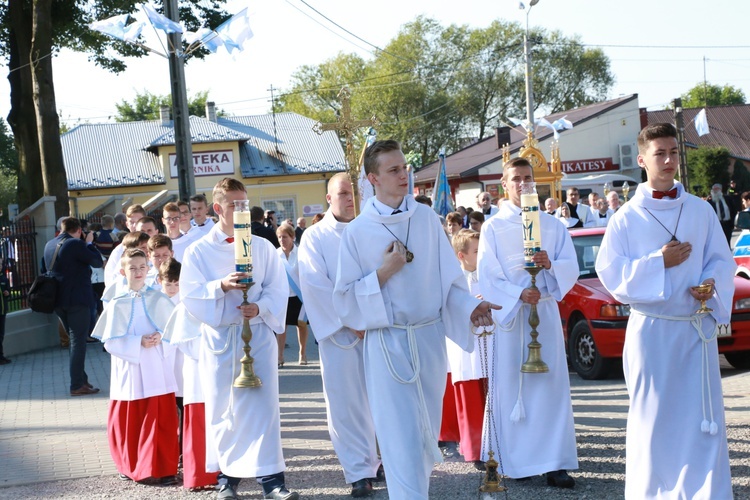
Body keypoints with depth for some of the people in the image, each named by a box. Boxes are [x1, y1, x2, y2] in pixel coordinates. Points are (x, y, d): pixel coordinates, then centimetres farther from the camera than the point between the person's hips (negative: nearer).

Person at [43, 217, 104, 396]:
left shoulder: (49, 245, 10)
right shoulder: (76, 244, -15)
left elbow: (44, 269, 20)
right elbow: (97, 261, -9)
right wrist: (89, 243, 3)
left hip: (58, 300, 8)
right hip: (77, 300, -8)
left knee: (75, 340, 18)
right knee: (78, 341, -4)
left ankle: (82, 379, 23)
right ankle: (77, 385, -6)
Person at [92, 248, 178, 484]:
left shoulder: (159, 300, 2)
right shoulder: (117, 304, -1)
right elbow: (111, 341, -4)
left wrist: (161, 338, -15)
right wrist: (138, 343, -15)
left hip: (158, 371, 0)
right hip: (130, 372, 0)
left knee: (162, 421, -1)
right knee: (129, 421, 6)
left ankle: (165, 468, 8)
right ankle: (131, 467, 23)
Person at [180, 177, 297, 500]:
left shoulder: (262, 247, 4)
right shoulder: (198, 252, 0)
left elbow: (278, 289, 2)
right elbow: (189, 295, -5)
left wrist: (260, 307, -17)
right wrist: (221, 286, -20)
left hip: (258, 334, 0)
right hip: (218, 337, 0)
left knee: (263, 405, -5)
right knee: (222, 409, 6)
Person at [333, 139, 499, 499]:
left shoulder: (427, 218, 3)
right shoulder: (357, 232, -4)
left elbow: (449, 277, 5)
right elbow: (344, 298, -3)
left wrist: (470, 307, -12)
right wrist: (384, 273, -14)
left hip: (430, 337, 3)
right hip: (387, 342, -3)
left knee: (427, 432, 13)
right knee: (401, 436, -6)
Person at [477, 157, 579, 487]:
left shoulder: (553, 226, 11)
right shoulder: (493, 227, 4)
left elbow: (571, 268, 6)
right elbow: (486, 276, -3)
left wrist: (550, 265, -16)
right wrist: (518, 294, -17)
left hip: (546, 311, 2)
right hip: (508, 312, -2)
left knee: (550, 384, -2)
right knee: (511, 386, -2)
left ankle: (554, 463, -2)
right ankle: (516, 460, 5)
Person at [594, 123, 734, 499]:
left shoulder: (701, 211, 7)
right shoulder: (627, 218, 1)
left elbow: (722, 260, 10)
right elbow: (609, 271, -4)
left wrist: (711, 283, -11)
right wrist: (659, 263, -13)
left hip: (698, 328, 2)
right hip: (651, 330, -2)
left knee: (703, 420, 1)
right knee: (654, 420, 2)